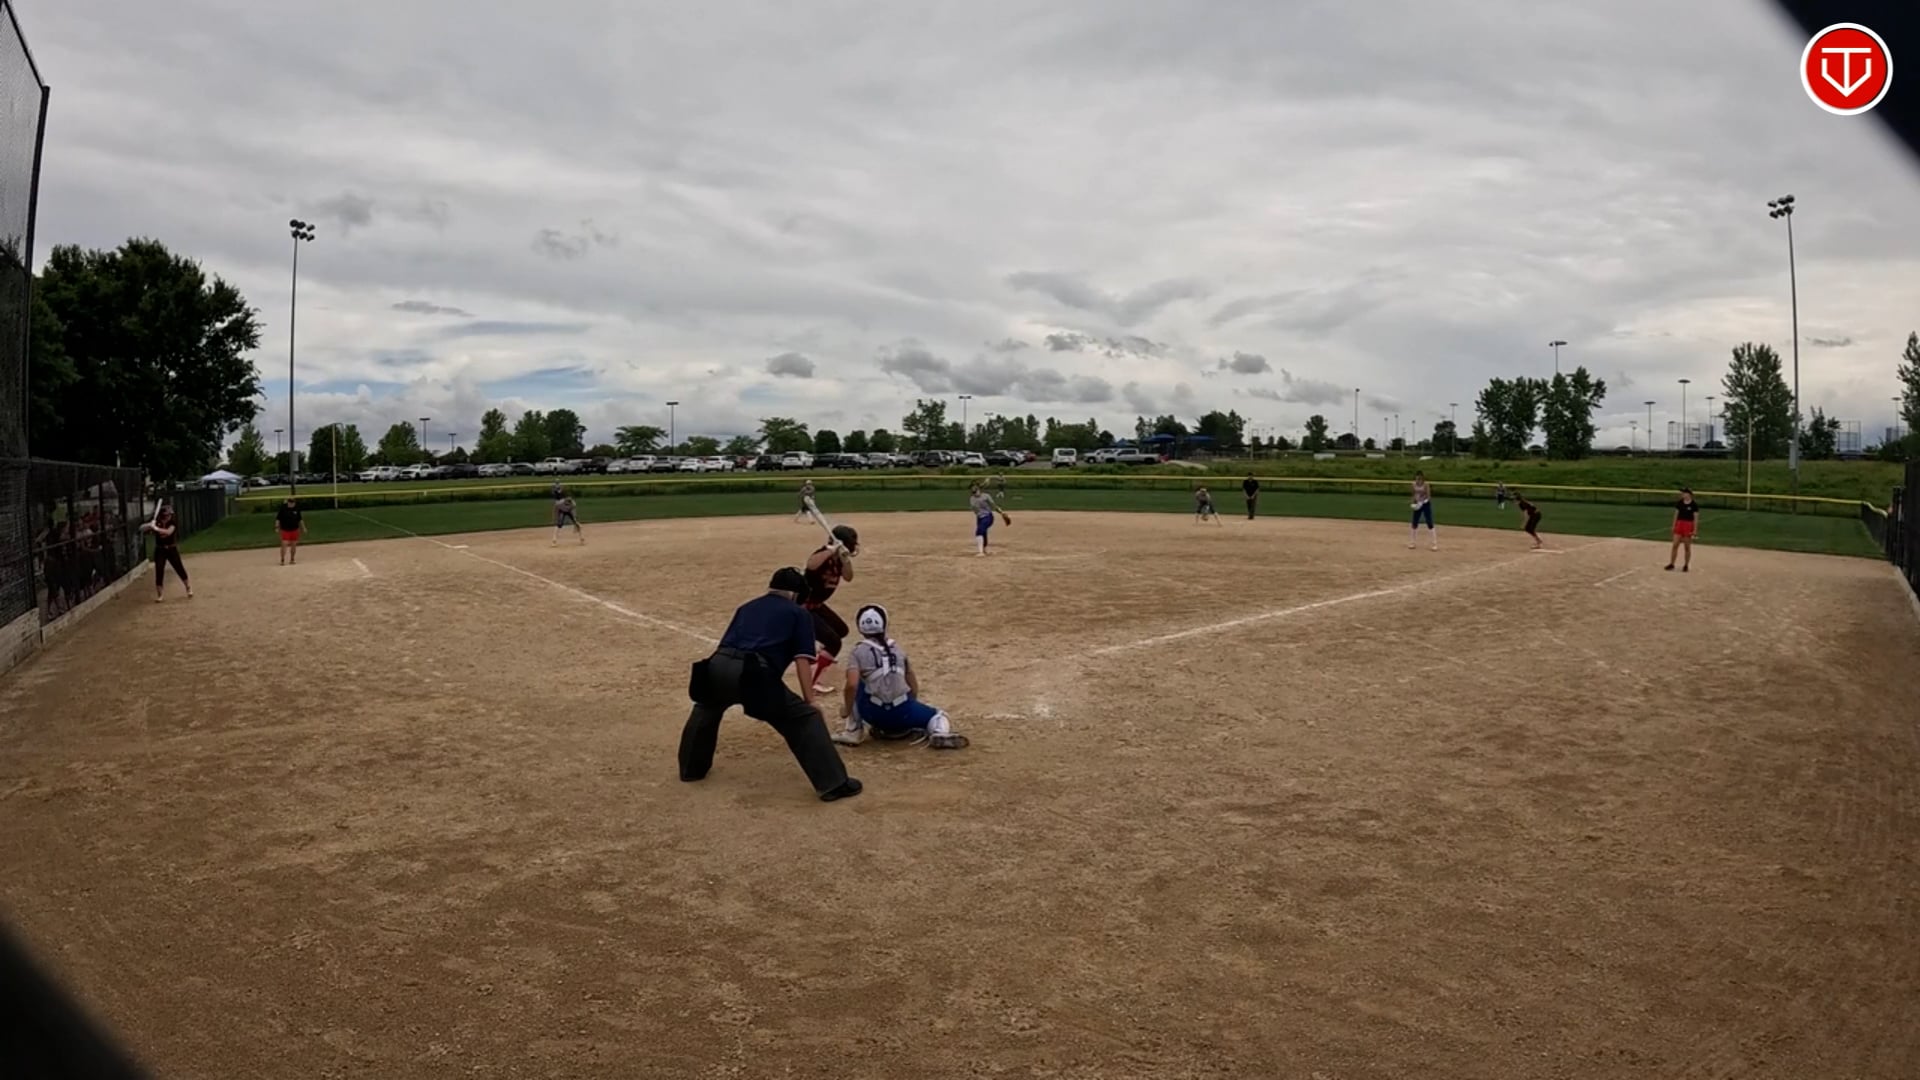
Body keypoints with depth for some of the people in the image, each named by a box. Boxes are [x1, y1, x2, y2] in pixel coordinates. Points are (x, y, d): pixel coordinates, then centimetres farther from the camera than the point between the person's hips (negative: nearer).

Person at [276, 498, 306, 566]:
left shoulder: (296, 509, 2)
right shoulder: (282, 508, -8)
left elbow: (300, 519, 12)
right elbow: (278, 519, -6)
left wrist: (303, 527, 12)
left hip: (294, 530, 4)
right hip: (285, 530, -3)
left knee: (294, 545, 9)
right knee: (284, 545, -10)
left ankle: (292, 559, 22)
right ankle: (282, 560, -2)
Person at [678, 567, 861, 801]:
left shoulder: (747, 607, 33)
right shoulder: (799, 613, 19)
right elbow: (802, 661, 8)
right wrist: (810, 702, 9)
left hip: (717, 665, 5)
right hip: (755, 673, -5)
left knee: (706, 709, 37)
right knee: (805, 718, 5)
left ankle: (692, 768, 50)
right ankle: (833, 783, -2)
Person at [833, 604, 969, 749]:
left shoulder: (858, 651, 2)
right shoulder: (896, 647, 15)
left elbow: (852, 684, -13)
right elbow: (913, 682, 19)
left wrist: (846, 709, 2)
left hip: (874, 714, -2)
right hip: (902, 713, 3)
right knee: (938, 716, 25)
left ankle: (853, 732, 17)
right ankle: (940, 734, -10)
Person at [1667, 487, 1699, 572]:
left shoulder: (1694, 505, -8)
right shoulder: (1679, 503, 4)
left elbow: (1696, 518, -7)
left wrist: (1695, 530, -9)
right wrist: (1673, 526, 8)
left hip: (1689, 526, -4)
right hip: (1679, 524, 4)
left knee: (1687, 547, 5)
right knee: (1675, 545, 0)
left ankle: (1686, 565, 14)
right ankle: (1671, 564, 6)